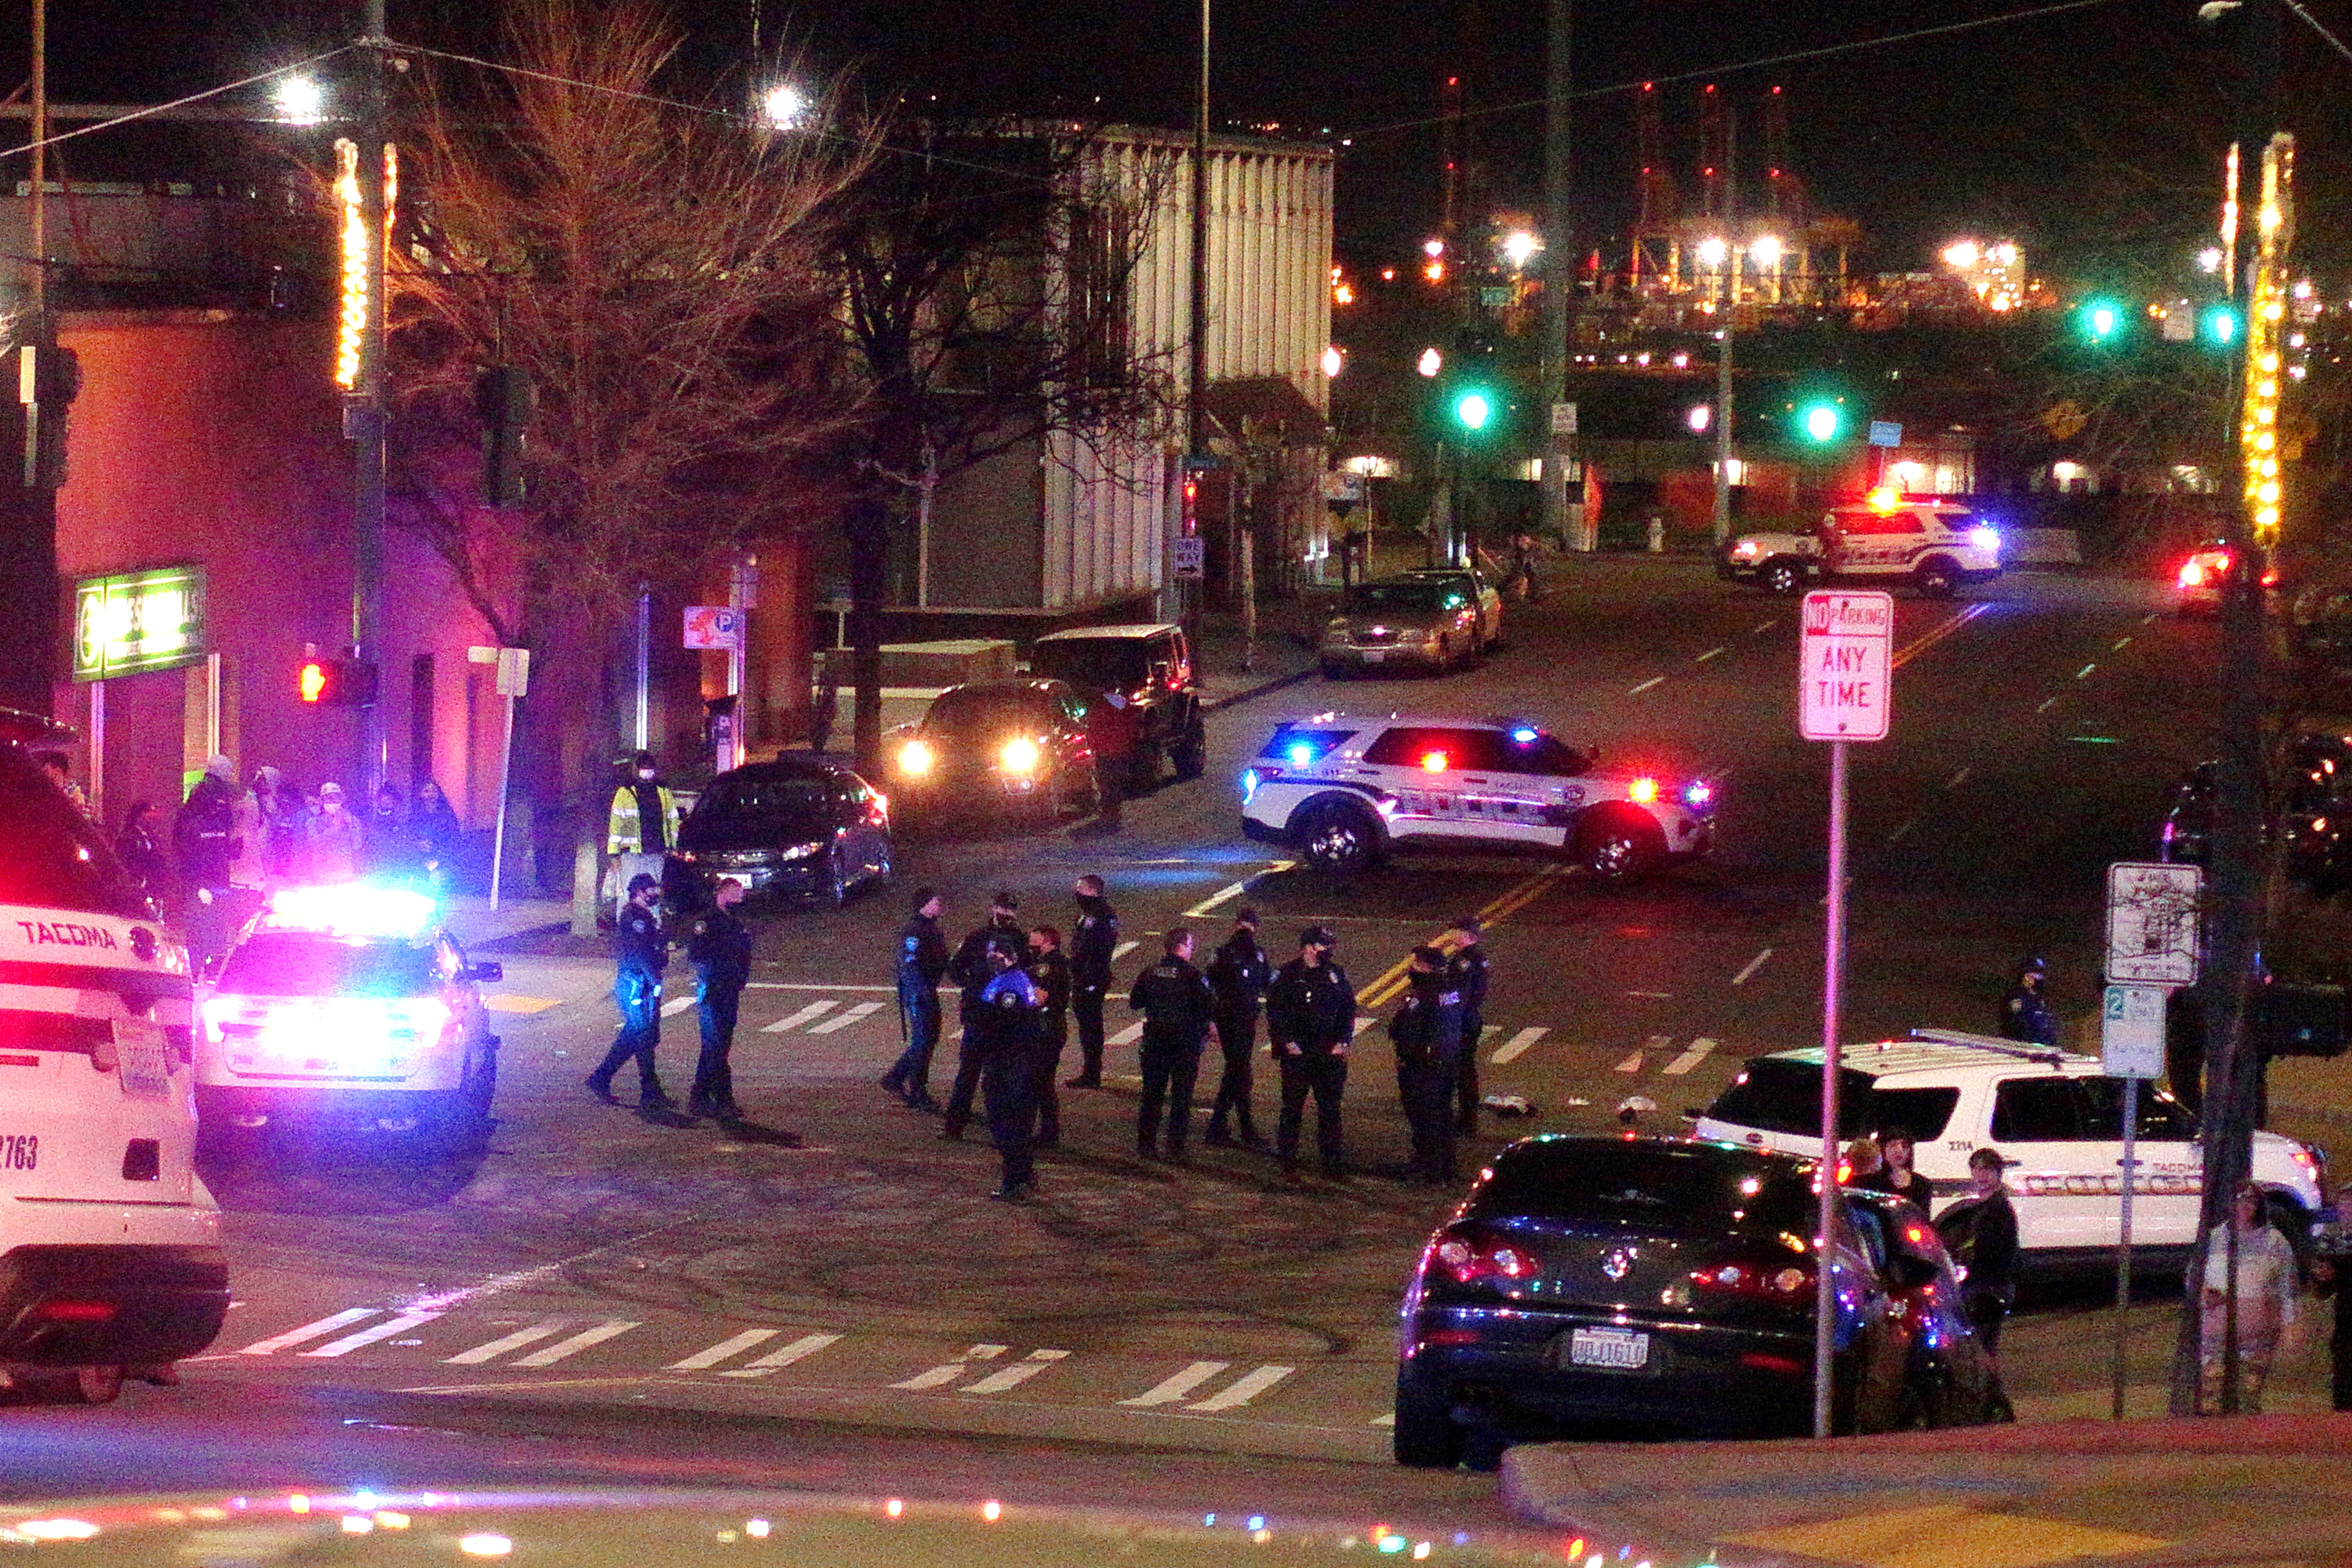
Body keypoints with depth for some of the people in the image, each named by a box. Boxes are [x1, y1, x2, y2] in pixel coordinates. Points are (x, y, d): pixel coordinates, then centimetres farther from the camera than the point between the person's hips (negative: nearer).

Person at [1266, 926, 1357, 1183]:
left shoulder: (1336, 974, 9)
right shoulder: (1289, 974, -3)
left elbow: (1348, 1009, 14)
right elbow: (1274, 1010, -2)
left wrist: (1342, 1042, 2)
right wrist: (1287, 1042, -11)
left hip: (1329, 1054, 3)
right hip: (1297, 1053, -3)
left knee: (1330, 1109, 6)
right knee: (1293, 1109, 1)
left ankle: (1332, 1163, 13)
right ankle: (1288, 1164, 8)